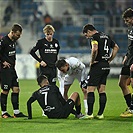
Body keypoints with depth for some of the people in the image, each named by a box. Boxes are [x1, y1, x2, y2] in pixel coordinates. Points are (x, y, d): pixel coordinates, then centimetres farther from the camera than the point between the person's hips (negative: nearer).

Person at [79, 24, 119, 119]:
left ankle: (90, 114, -8)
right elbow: (116, 47, 23)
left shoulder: (94, 37, -9)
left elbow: (95, 49, -27)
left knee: (90, 90, -5)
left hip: (97, 65, -8)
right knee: (102, 91, 9)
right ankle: (100, 114, 8)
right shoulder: (106, 36, 17)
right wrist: (109, 60, 18)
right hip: (106, 66, 8)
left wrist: (92, 61, -14)